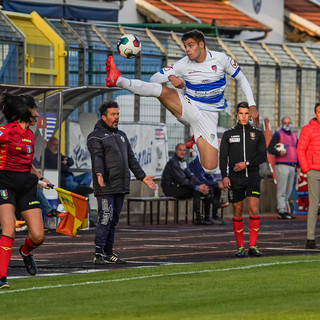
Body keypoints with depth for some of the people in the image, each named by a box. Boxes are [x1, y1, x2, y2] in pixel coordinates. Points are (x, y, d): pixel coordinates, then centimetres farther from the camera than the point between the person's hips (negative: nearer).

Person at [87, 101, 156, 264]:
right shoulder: (96, 136, -2)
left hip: (121, 186, 7)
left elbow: (131, 158, 26)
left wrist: (142, 176, 22)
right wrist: (99, 173, -36)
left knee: (114, 220, 9)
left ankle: (108, 253, 13)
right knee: (105, 219, -13)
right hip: (106, 187, -7)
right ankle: (99, 254, -13)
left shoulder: (121, 135, 22)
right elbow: (97, 156, -19)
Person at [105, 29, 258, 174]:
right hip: (188, 107, 0)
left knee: (209, 168, -12)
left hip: (209, 116, 0)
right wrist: (171, 77, -27)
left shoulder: (220, 59, -5)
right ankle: (118, 80, -33)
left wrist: (252, 106, 1)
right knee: (159, 89, -29)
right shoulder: (183, 64, -4)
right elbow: (155, 78, -4)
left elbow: (241, 79, 8)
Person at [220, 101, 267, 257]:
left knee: (254, 210, -12)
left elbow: (263, 156, 2)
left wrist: (246, 163, -12)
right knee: (237, 212, 3)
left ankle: (253, 246, -7)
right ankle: (240, 247, 11)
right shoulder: (228, 134, 7)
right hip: (235, 179, 0)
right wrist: (224, 176, -11)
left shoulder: (257, 134, 8)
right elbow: (223, 157, 3)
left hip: (252, 177, 0)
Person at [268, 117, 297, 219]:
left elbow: (296, 151, 26)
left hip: (292, 167, 7)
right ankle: (282, 211, -14)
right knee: (282, 190, -10)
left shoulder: (293, 135, 19)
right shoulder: (278, 134, -1)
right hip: (282, 165, -7)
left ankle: (286, 211, 9)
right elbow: (270, 149, -9)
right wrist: (279, 153, -27)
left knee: (288, 191, 7)